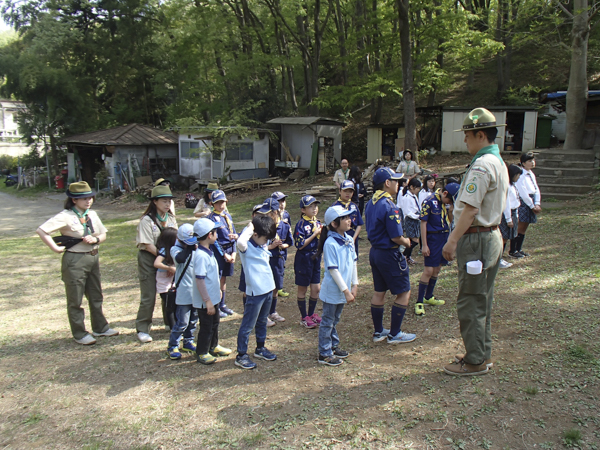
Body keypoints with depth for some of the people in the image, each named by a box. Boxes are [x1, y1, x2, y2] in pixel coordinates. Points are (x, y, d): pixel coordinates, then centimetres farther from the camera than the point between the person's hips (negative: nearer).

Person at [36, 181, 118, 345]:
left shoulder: (92, 215, 6)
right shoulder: (66, 216, -15)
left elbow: (103, 234, 13)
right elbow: (41, 231, -22)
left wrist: (95, 239, -9)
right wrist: (56, 248, -19)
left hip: (93, 258, 7)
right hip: (75, 260, -7)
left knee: (96, 296, 18)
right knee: (75, 300, 6)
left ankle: (100, 328, 33)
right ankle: (79, 334, 19)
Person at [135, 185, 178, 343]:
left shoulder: (171, 219, 6)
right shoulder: (147, 220, -13)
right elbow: (148, 245, -16)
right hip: (149, 260, -5)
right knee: (148, 296, 0)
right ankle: (142, 329, 14)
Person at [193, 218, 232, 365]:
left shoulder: (208, 252, 5)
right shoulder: (201, 256, -26)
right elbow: (199, 280, -27)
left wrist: (218, 290, 23)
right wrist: (207, 301, -24)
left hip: (213, 297, 10)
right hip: (205, 301, -10)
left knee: (215, 322, 23)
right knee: (206, 326, 5)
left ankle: (213, 347, 41)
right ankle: (202, 353, 22)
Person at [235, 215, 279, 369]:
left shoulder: (263, 245, 6)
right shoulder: (247, 247, -17)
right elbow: (240, 242, -43)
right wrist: (249, 228, -28)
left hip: (268, 288, 8)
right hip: (255, 291, -8)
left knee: (262, 321, 22)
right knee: (248, 325, 3)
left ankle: (260, 348, 37)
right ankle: (241, 356, 14)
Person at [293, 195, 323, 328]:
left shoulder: (317, 222, 6)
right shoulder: (301, 224, -15)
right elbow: (300, 245, -21)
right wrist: (315, 234, -19)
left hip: (315, 258, 7)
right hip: (304, 259, -7)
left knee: (316, 289, 12)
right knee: (303, 290, 7)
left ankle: (311, 314, 29)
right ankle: (304, 317, 19)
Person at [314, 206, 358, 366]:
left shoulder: (349, 240, 3)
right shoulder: (330, 243, -21)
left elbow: (353, 263, 10)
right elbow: (333, 270, -21)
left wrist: (354, 285, 7)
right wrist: (346, 291, -19)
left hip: (343, 290, 7)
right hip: (332, 291, -7)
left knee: (335, 320, 22)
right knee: (328, 322, 6)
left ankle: (333, 346, 37)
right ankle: (324, 354, 17)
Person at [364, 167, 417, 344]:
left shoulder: (370, 203, 6)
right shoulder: (389, 205, -22)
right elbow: (396, 237, -23)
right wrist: (406, 242, -1)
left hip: (374, 251, 9)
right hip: (389, 254, -9)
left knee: (379, 292, 17)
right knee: (404, 293, 4)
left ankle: (378, 331, 27)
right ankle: (394, 334, 11)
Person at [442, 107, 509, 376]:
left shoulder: (481, 165, -18)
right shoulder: (498, 162, 15)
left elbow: (470, 208, -24)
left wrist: (453, 241, -20)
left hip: (476, 240, -11)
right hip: (492, 235, 11)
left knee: (470, 303, -1)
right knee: (483, 301, 18)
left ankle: (475, 361, 9)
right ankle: (483, 354, 29)